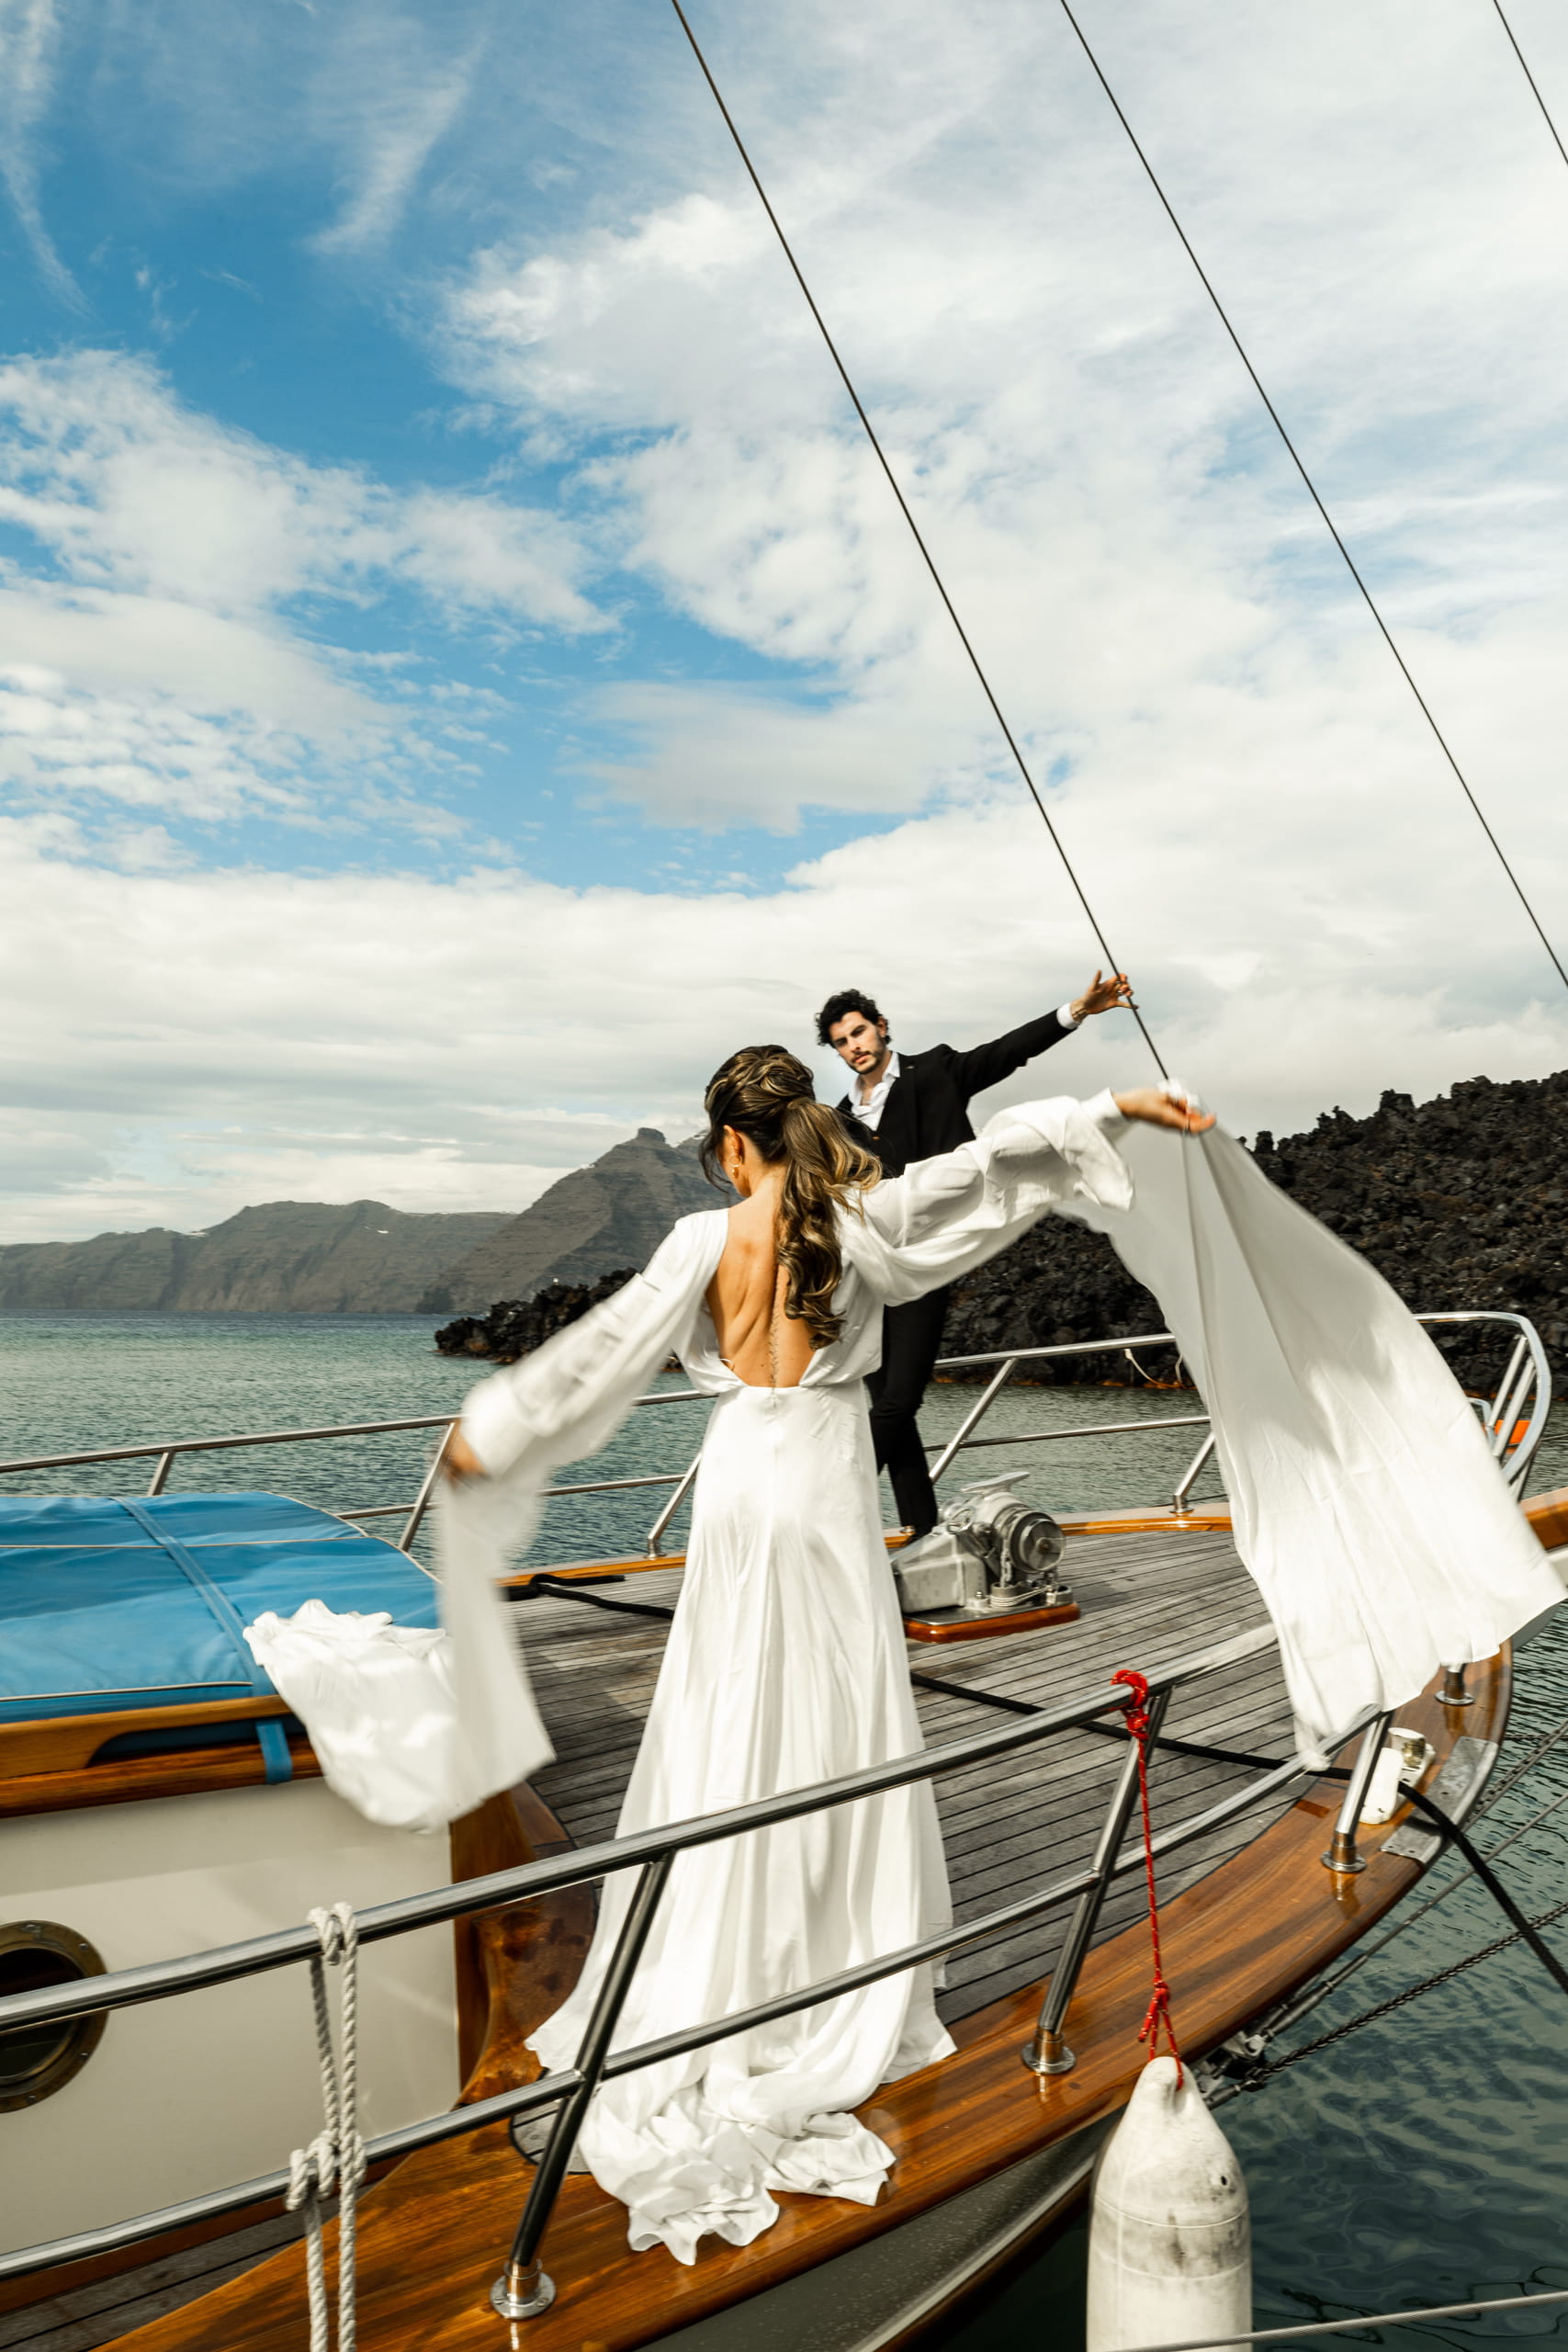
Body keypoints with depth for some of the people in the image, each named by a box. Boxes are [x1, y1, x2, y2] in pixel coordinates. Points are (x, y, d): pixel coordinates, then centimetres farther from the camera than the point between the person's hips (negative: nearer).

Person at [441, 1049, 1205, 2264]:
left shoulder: (706, 1241, -8)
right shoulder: (862, 1223, -8)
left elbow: (604, 1349, -5)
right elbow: (986, 1164, -4)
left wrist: (496, 1429, 5)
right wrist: (1115, 1107, 4)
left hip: (743, 1490, 0)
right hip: (831, 1490, 0)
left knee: (734, 1734, 10)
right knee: (841, 1724, 10)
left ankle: (714, 1992, 21)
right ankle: (842, 2003, 24)